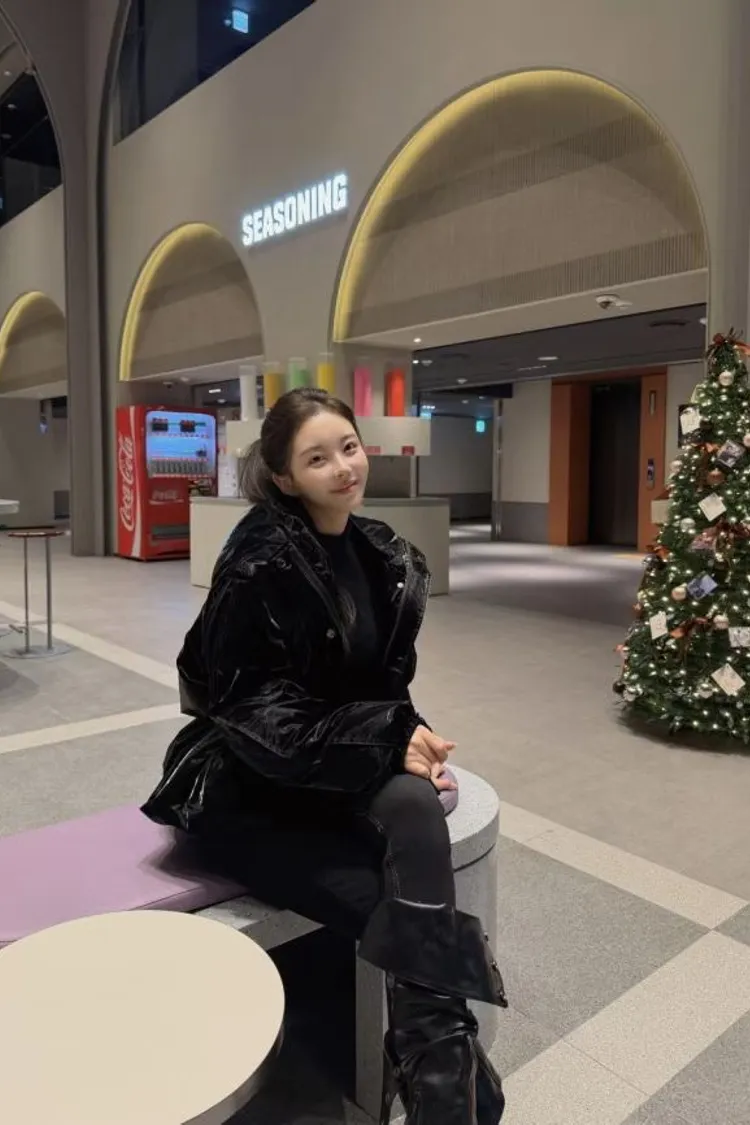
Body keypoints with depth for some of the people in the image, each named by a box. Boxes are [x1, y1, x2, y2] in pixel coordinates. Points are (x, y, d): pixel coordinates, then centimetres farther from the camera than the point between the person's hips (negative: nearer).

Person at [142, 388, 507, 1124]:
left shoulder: (379, 554, 2)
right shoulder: (260, 566, -20)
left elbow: (386, 682, 9)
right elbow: (255, 714, -21)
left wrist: (408, 739, -12)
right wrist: (388, 741, -23)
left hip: (345, 767, 5)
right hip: (250, 793, -5)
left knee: (414, 804, -27)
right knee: (396, 909, -21)